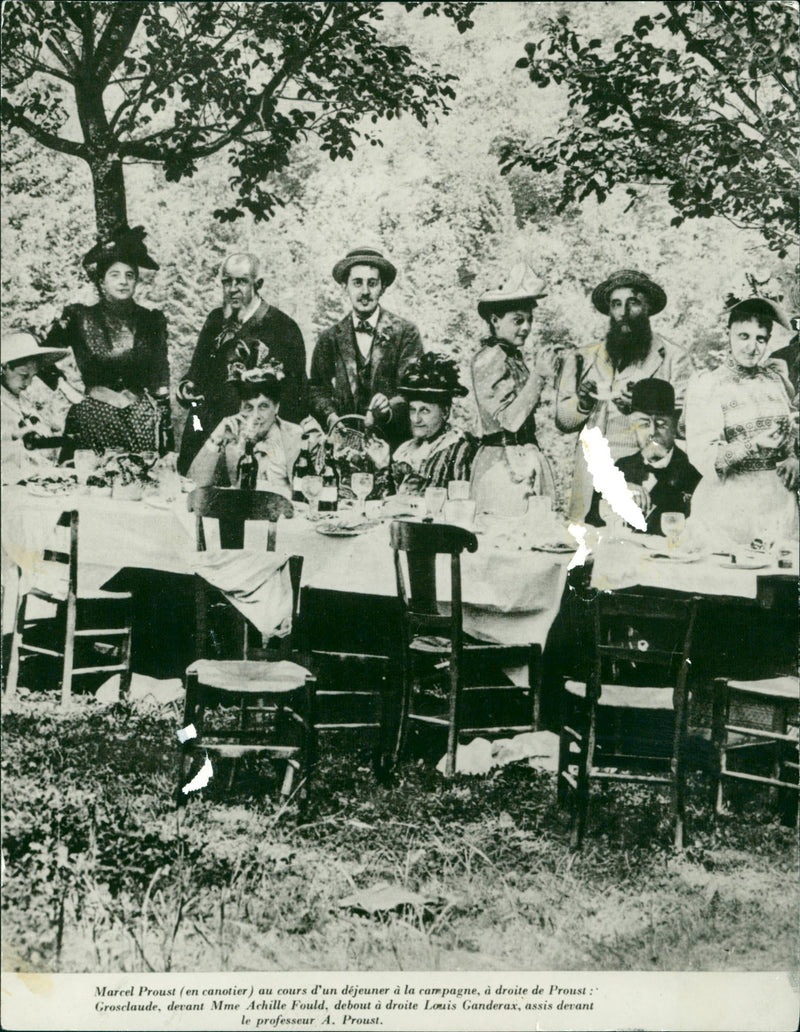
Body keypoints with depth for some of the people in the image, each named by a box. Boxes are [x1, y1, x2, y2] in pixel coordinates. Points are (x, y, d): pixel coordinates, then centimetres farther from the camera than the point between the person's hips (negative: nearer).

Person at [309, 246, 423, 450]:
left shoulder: (405, 332, 3)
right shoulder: (329, 338, 12)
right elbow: (317, 387, 12)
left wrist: (389, 408, -24)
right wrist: (330, 416, -9)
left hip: (394, 441, -1)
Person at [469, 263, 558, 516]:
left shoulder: (513, 356, 15)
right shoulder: (489, 358, -10)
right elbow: (509, 419, -16)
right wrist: (538, 376, -17)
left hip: (525, 460, 8)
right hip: (504, 463, -8)